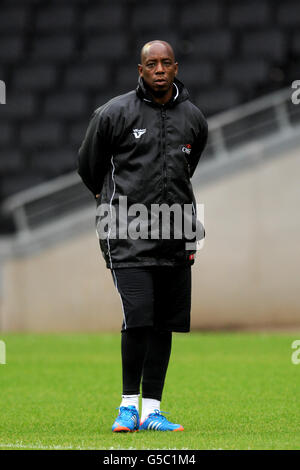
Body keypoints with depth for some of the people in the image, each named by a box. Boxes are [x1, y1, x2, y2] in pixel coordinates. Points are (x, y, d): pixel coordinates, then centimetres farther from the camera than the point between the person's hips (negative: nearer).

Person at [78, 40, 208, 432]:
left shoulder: (193, 118, 9)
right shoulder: (114, 113, -3)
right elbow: (88, 165, 11)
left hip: (175, 238, 4)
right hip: (128, 235, -4)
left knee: (164, 325, 4)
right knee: (138, 319, -14)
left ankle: (151, 409, 11)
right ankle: (129, 404, -1)